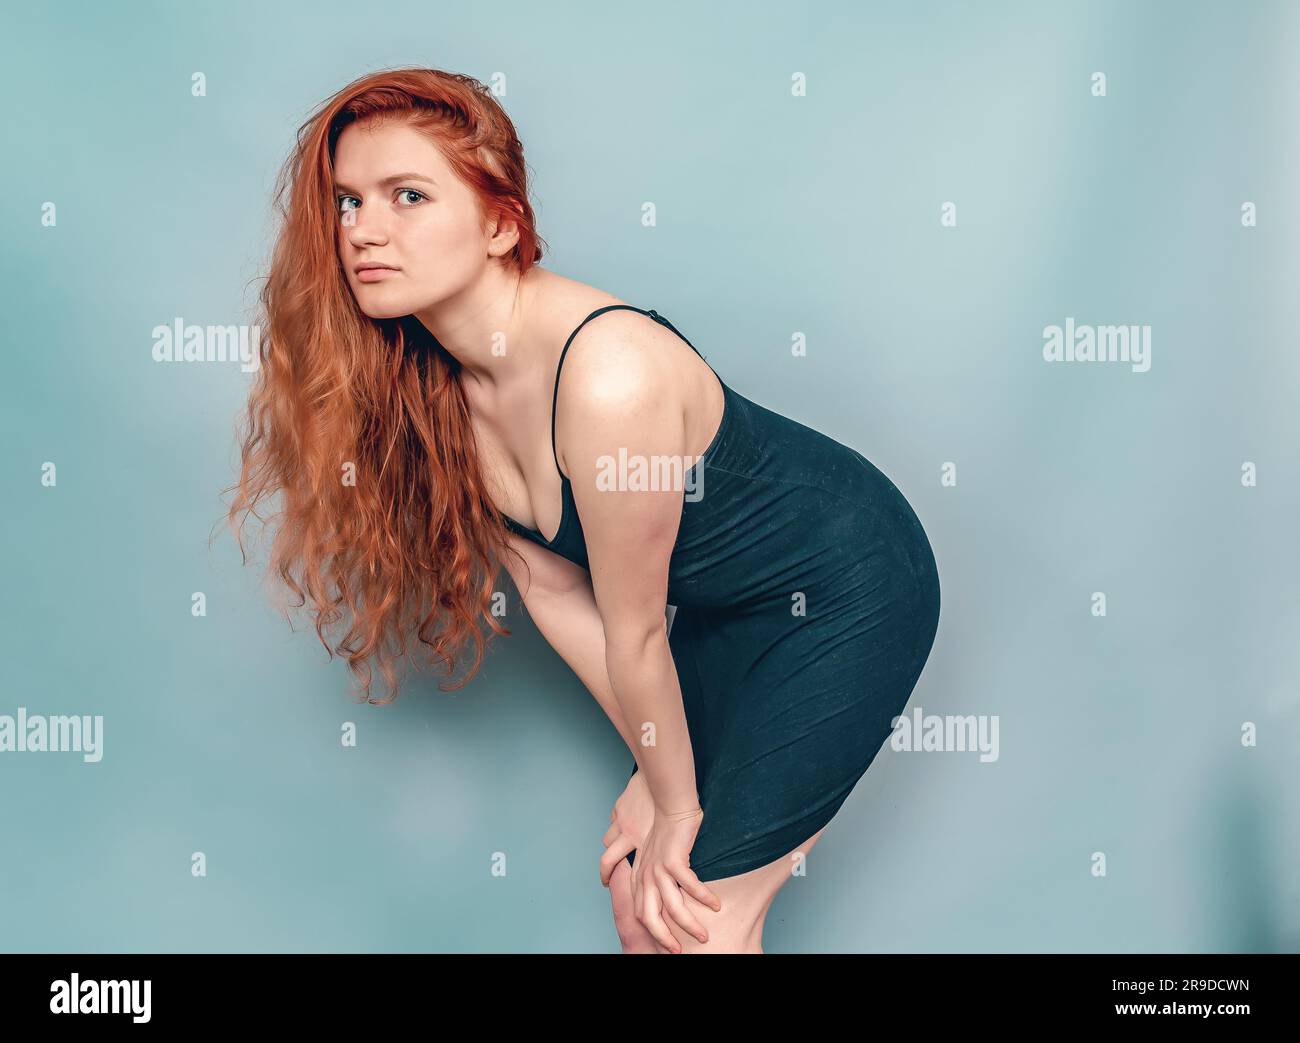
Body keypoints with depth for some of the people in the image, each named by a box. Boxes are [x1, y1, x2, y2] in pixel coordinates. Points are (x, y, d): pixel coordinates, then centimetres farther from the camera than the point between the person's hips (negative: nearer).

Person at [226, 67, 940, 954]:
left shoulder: (608, 379, -36)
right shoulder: (427, 380, -12)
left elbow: (634, 632, -22)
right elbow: (552, 590, -4)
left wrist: (678, 802, -8)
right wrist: (656, 770, 1)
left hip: (855, 586, -6)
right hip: (726, 606, 7)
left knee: (704, 914, -4)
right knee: (641, 897, 11)